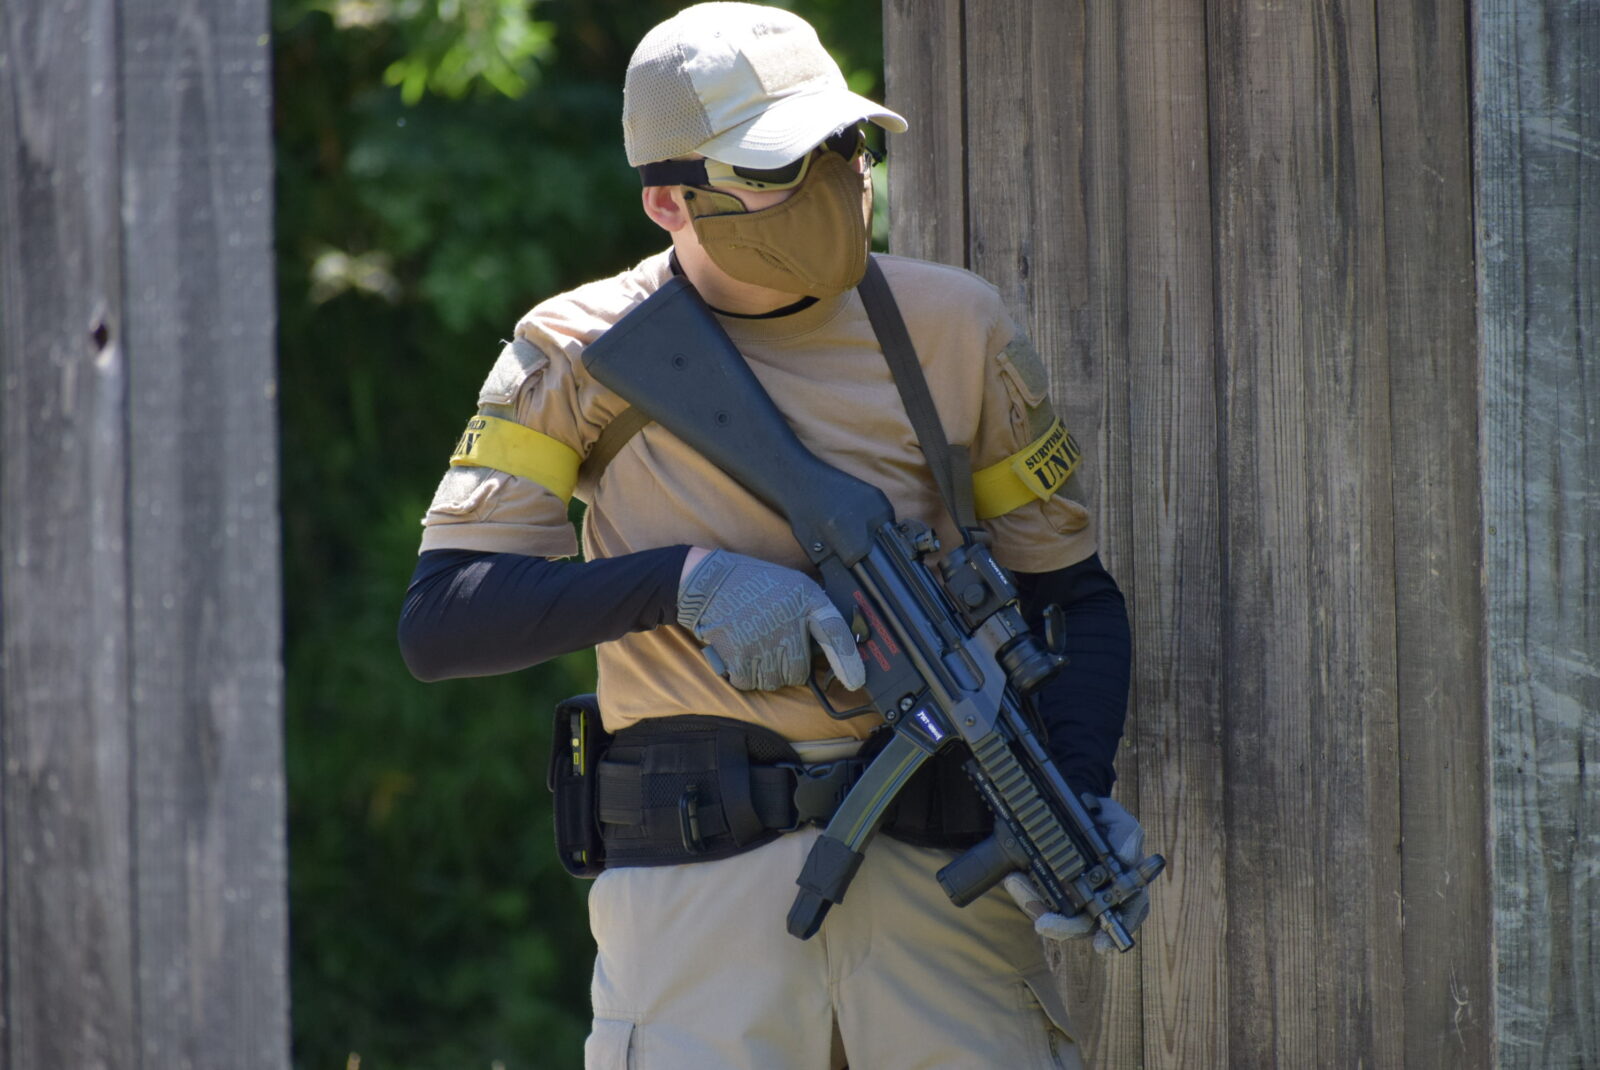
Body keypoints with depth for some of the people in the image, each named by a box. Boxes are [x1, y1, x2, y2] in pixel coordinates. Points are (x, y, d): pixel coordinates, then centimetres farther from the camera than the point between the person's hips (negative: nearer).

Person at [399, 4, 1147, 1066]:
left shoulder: (952, 329, 6)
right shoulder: (585, 355, 1)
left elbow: (1075, 594, 13)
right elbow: (439, 621, -6)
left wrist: (1081, 800, -5)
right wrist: (690, 579, -17)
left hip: (937, 868, 2)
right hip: (697, 884, -1)